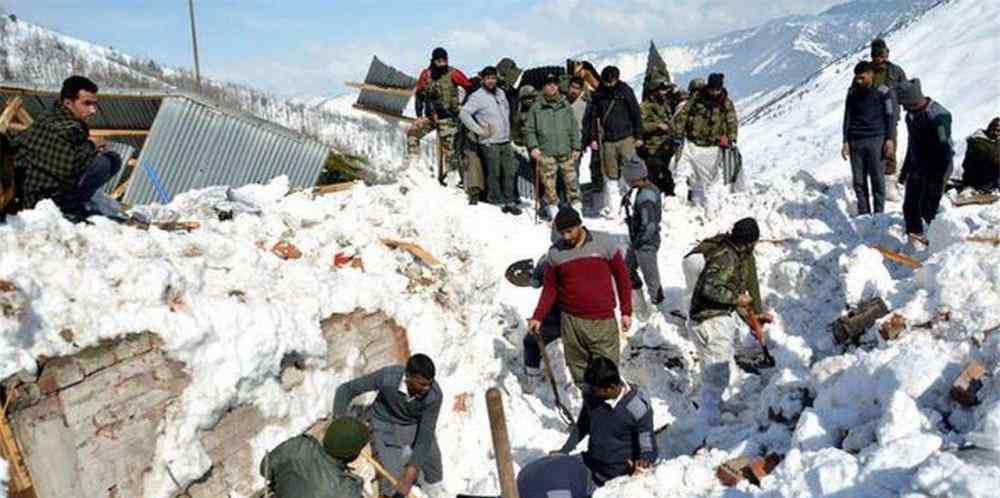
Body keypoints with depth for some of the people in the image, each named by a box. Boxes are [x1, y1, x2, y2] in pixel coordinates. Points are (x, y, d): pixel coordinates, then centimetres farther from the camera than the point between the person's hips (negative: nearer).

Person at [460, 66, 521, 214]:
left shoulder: (501, 93, 12)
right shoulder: (478, 96, -9)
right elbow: (464, 113, -16)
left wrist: (507, 131, 15)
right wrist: (479, 130, -16)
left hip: (506, 141, 6)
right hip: (490, 143, -6)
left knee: (510, 172, 6)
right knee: (494, 173, 0)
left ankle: (510, 201, 15)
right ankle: (497, 202, 11)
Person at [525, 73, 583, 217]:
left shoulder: (566, 106, 8)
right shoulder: (536, 108, 3)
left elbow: (573, 128, 12)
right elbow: (529, 129, 6)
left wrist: (576, 147, 9)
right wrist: (533, 147, -5)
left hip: (566, 151, 2)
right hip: (546, 153, -1)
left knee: (571, 179, 2)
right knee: (549, 183, 0)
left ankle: (576, 206, 12)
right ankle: (552, 208, 11)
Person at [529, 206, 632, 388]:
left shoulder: (604, 243, -2)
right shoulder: (555, 252, 3)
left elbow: (622, 276, 4)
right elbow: (550, 288, 10)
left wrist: (626, 312, 3)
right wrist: (538, 316, 0)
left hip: (603, 321, -1)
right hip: (571, 321, 2)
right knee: (578, 368, 4)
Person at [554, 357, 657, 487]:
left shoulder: (639, 407, -18)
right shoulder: (592, 397, -6)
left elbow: (648, 448, -11)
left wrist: (643, 462, -32)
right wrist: (564, 451, 15)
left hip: (622, 478, -4)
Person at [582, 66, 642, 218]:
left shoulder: (626, 91, 0)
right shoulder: (599, 94, 5)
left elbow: (636, 114, 4)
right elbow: (592, 117, 11)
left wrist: (639, 136, 2)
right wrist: (592, 138, 6)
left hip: (626, 138, -2)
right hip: (607, 140, 2)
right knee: (610, 176, 5)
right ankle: (612, 208, 11)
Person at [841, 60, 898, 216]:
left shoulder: (884, 92, 1)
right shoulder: (852, 93, 12)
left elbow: (891, 116, 2)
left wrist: (890, 139, -6)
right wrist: (846, 142, 7)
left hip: (876, 140, -3)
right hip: (855, 141, 3)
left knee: (878, 179, -3)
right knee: (859, 180, 2)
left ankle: (879, 213, 6)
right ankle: (863, 213, 10)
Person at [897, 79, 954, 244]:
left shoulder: (938, 115, -23)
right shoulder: (912, 114, 5)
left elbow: (945, 149, -23)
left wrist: (939, 177, -23)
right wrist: (905, 169, 24)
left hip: (936, 169, -8)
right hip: (917, 168, 8)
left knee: (928, 209, -5)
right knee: (910, 207, 9)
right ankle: (915, 239, 23)